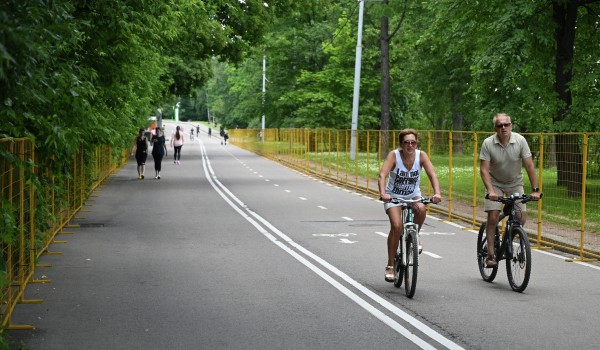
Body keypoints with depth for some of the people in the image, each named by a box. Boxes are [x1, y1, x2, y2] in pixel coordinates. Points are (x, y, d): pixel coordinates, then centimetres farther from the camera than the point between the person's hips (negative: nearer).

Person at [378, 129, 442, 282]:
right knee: (397, 226, -23)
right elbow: (382, 175, -30)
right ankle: (390, 265, -9)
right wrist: (383, 193, -47)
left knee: (421, 209, -33)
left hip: (413, 195, 2)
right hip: (394, 196, -2)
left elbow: (432, 174, -21)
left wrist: (437, 193, -38)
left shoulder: (421, 155, -13)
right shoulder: (394, 155, -19)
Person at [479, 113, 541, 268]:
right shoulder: (488, 143, -19)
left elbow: (529, 165, -15)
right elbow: (484, 169, -19)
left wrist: (535, 190, -20)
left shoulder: (520, 140, -16)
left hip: (515, 183, 2)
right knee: (492, 217, -15)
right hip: (495, 183, -1)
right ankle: (490, 254, -6)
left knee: (521, 217, -11)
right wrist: (490, 191, -32)